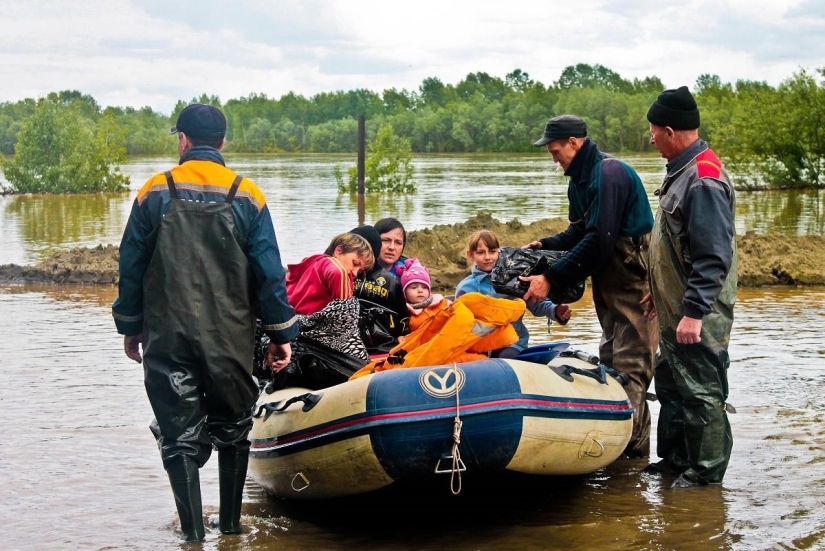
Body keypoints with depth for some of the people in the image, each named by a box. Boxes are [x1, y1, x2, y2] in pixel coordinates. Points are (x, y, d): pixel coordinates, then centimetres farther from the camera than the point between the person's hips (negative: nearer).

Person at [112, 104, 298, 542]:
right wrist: (281, 334, 6)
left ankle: (193, 533, 0)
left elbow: (131, 267, 3)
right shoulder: (247, 197, -2)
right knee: (232, 430, 17)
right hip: (230, 338, 1)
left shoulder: (155, 193, -1)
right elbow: (269, 273, -2)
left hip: (167, 339, -1)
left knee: (180, 435, 4)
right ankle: (231, 524, 23)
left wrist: (130, 327, 14)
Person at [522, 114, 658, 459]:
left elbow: (598, 241, -25)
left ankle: (631, 448, -7)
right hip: (611, 284, 11)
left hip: (634, 283, -11)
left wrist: (552, 279, -23)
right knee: (611, 360, 14)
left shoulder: (609, 174, -20)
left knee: (629, 366, -10)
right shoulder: (580, 179, 12)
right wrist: (544, 246, 1)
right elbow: (580, 233, 19)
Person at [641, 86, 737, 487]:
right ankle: (675, 461, 32)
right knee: (671, 386, 19)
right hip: (676, 311, 11)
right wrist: (662, 292, 26)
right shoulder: (683, 172, 11)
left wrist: (694, 311, -28)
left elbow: (714, 257, -26)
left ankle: (706, 473, 9)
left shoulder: (703, 180, -22)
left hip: (697, 318, -11)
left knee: (700, 393, -1)